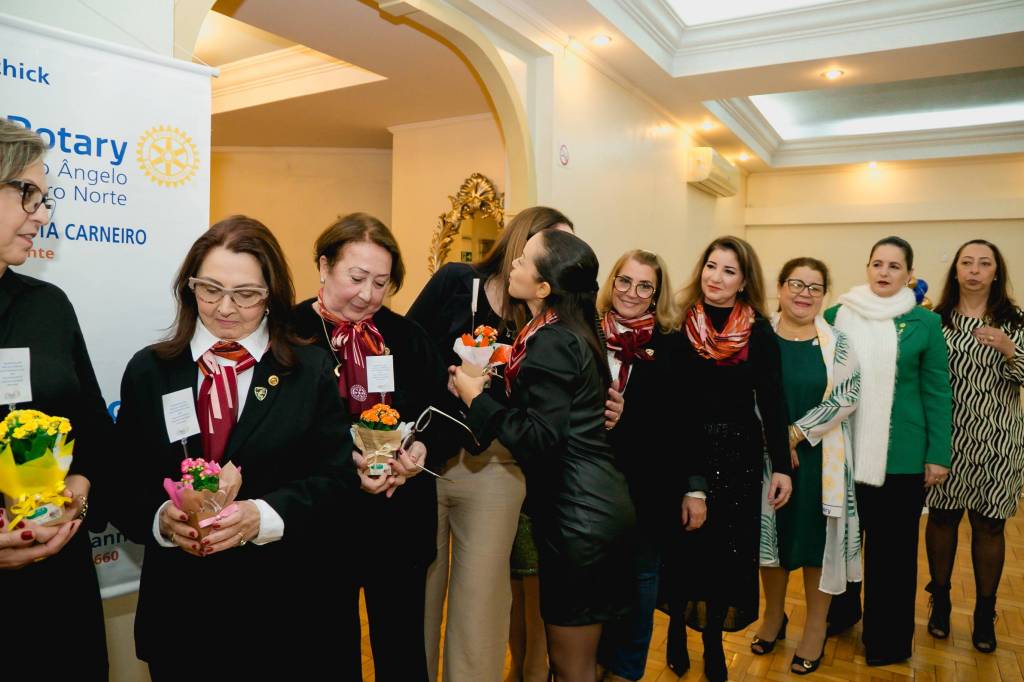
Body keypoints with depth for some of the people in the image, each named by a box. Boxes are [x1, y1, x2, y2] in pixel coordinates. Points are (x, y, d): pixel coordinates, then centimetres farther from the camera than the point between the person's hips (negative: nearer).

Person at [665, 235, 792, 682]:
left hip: (738, 453, 1)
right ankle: (678, 631, 31)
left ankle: (713, 641, 29)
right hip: (683, 451, -1)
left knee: (727, 549, 9)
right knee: (682, 547, 8)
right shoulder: (678, 323, -4)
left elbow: (772, 403, 1)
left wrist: (781, 466, -2)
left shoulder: (759, 332, -1)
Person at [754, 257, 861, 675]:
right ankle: (773, 616, 34)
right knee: (771, 533, 12)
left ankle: (816, 628, 26)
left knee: (818, 538, 7)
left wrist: (797, 433, -15)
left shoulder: (837, 343, 0)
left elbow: (848, 396, -8)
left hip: (820, 459, 0)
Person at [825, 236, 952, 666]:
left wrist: (938, 455, -2)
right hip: (842, 450, 2)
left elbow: (937, 393, 0)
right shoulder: (838, 315, 1)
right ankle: (839, 613, 38)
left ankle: (888, 639, 27)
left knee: (893, 546, 9)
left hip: (901, 455, -1)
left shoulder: (925, 323, -2)